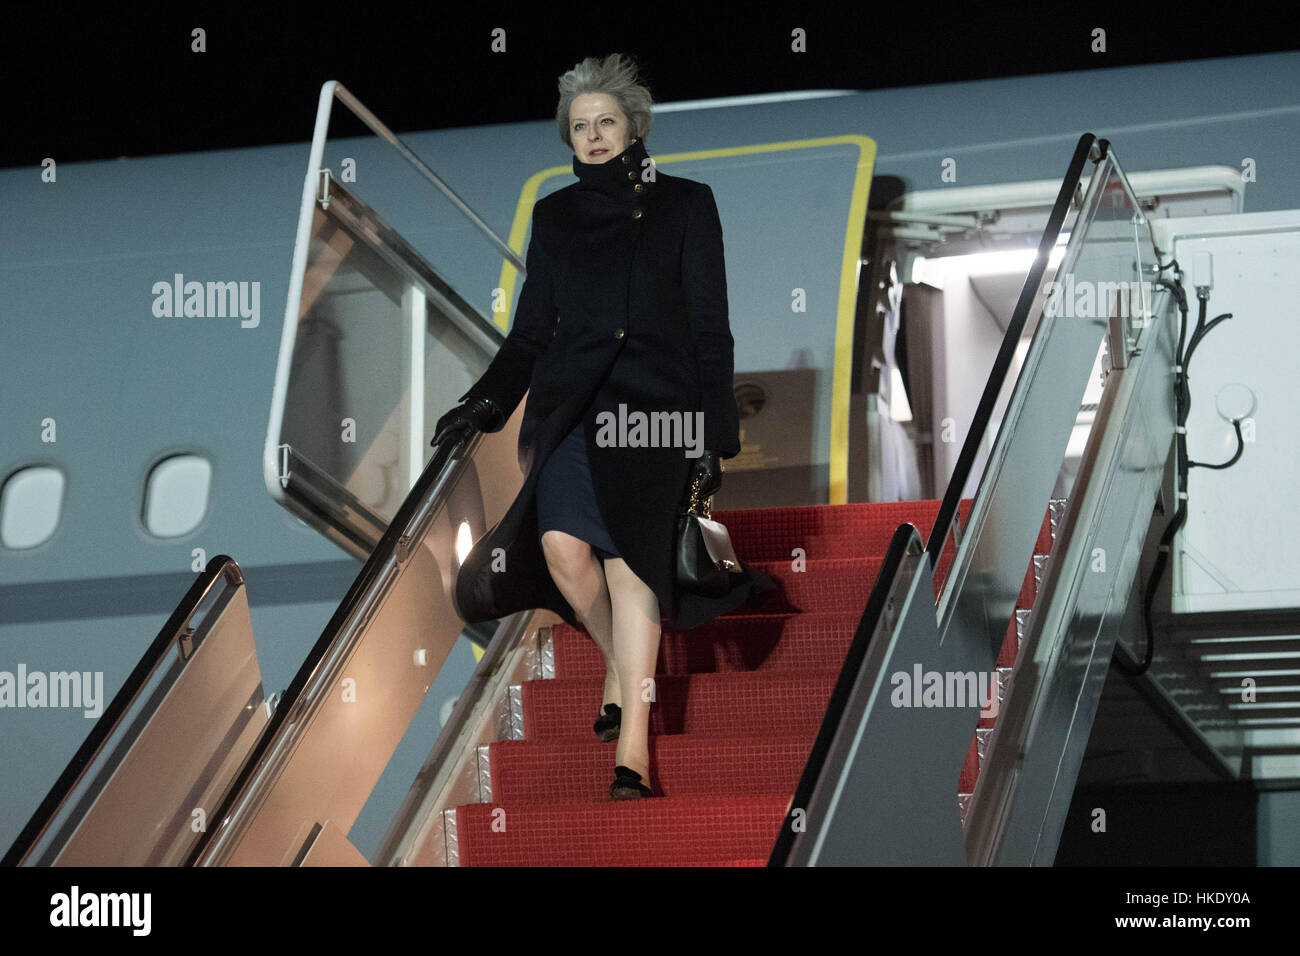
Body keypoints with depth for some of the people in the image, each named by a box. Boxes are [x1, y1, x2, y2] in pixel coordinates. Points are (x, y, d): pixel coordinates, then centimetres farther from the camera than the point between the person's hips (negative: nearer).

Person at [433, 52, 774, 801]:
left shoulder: (685, 206, 7)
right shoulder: (557, 216, 16)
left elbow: (710, 330, 4)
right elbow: (531, 331, 17)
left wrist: (714, 434, -3)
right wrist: (486, 403, 3)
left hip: (655, 404, -2)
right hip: (571, 403, 3)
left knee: (629, 559, -16)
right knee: (563, 545, -20)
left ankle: (633, 747, -16)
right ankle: (623, 665, 9)